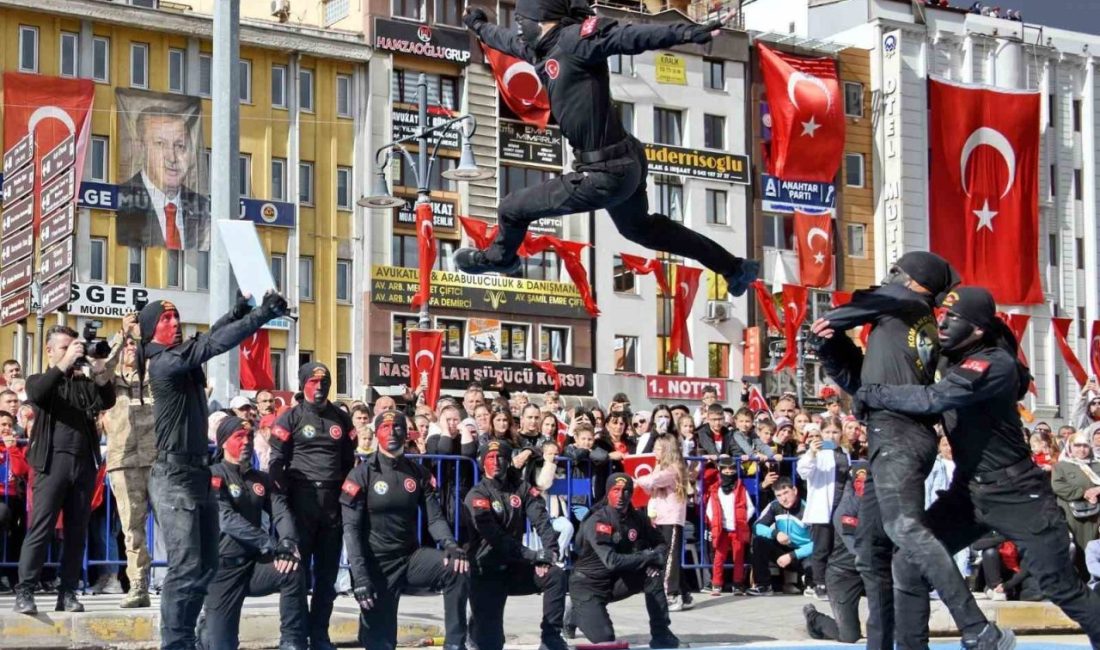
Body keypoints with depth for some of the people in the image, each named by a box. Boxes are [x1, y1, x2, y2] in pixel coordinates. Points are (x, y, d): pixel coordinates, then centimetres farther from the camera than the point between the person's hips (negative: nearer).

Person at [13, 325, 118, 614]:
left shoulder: (85, 383, 18)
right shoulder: (39, 380, 11)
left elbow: (107, 401, 0)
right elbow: (36, 393, -13)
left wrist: (101, 374, -19)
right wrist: (65, 363, -22)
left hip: (84, 463, 3)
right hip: (53, 462, -3)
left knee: (76, 532, 4)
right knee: (40, 529, -7)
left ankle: (68, 593, 8)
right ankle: (24, 591, -5)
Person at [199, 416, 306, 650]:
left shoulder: (262, 479, 11)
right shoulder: (214, 476, -6)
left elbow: (281, 512, -3)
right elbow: (227, 518, -21)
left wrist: (288, 542, -26)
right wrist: (269, 544, -31)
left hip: (254, 563, 4)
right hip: (223, 568, -4)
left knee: (293, 574, -27)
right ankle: (209, 629, 29)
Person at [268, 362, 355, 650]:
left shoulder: (341, 419, 14)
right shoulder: (290, 418, 1)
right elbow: (276, 462, -4)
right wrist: (285, 497, -12)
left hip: (333, 501, 4)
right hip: (302, 500, -4)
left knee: (327, 573, 7)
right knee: (298, 571, -3)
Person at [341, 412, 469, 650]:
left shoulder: (419, 474, 6)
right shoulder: (362, 474, -6)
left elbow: (434, 517, 0)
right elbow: (351, 528, -10)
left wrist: (450, 545, -22)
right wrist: (359, 575, -20)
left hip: (410, 556, 3)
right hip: (376, 564, -3)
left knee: (458, 569, -23)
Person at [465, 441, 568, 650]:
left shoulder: (522, 489, 4)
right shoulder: (477, 496, -10)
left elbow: (541, 520, -10)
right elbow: (495, 537, -21)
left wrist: (550, 550, -29)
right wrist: (533, 556, -28)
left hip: (514, 567, 4)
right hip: (486, 574, -4)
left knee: (555, 576, -22)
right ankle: (477, 628, 25)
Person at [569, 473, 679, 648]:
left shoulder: (637, 518, -4)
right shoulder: (597, 522, -23)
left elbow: (660, 544, 6)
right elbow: (612, 561, -33)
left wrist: (655, 557, -19)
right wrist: (649, 556, -27)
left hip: (617, 581, 6)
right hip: (589, 586, -6)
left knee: (653, 574, -16)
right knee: (604, 637, -20)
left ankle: (660, 634, -8)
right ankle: (577, 612, 11)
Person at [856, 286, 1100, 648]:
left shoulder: (996, 364, -21)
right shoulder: (952, 360, 5)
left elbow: (935, 399, -32)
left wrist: (873, 394, -23)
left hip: (1017, 494, -7)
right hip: (967, 491, 7)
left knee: (1063, 588, 3)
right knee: (911, 567, -5)